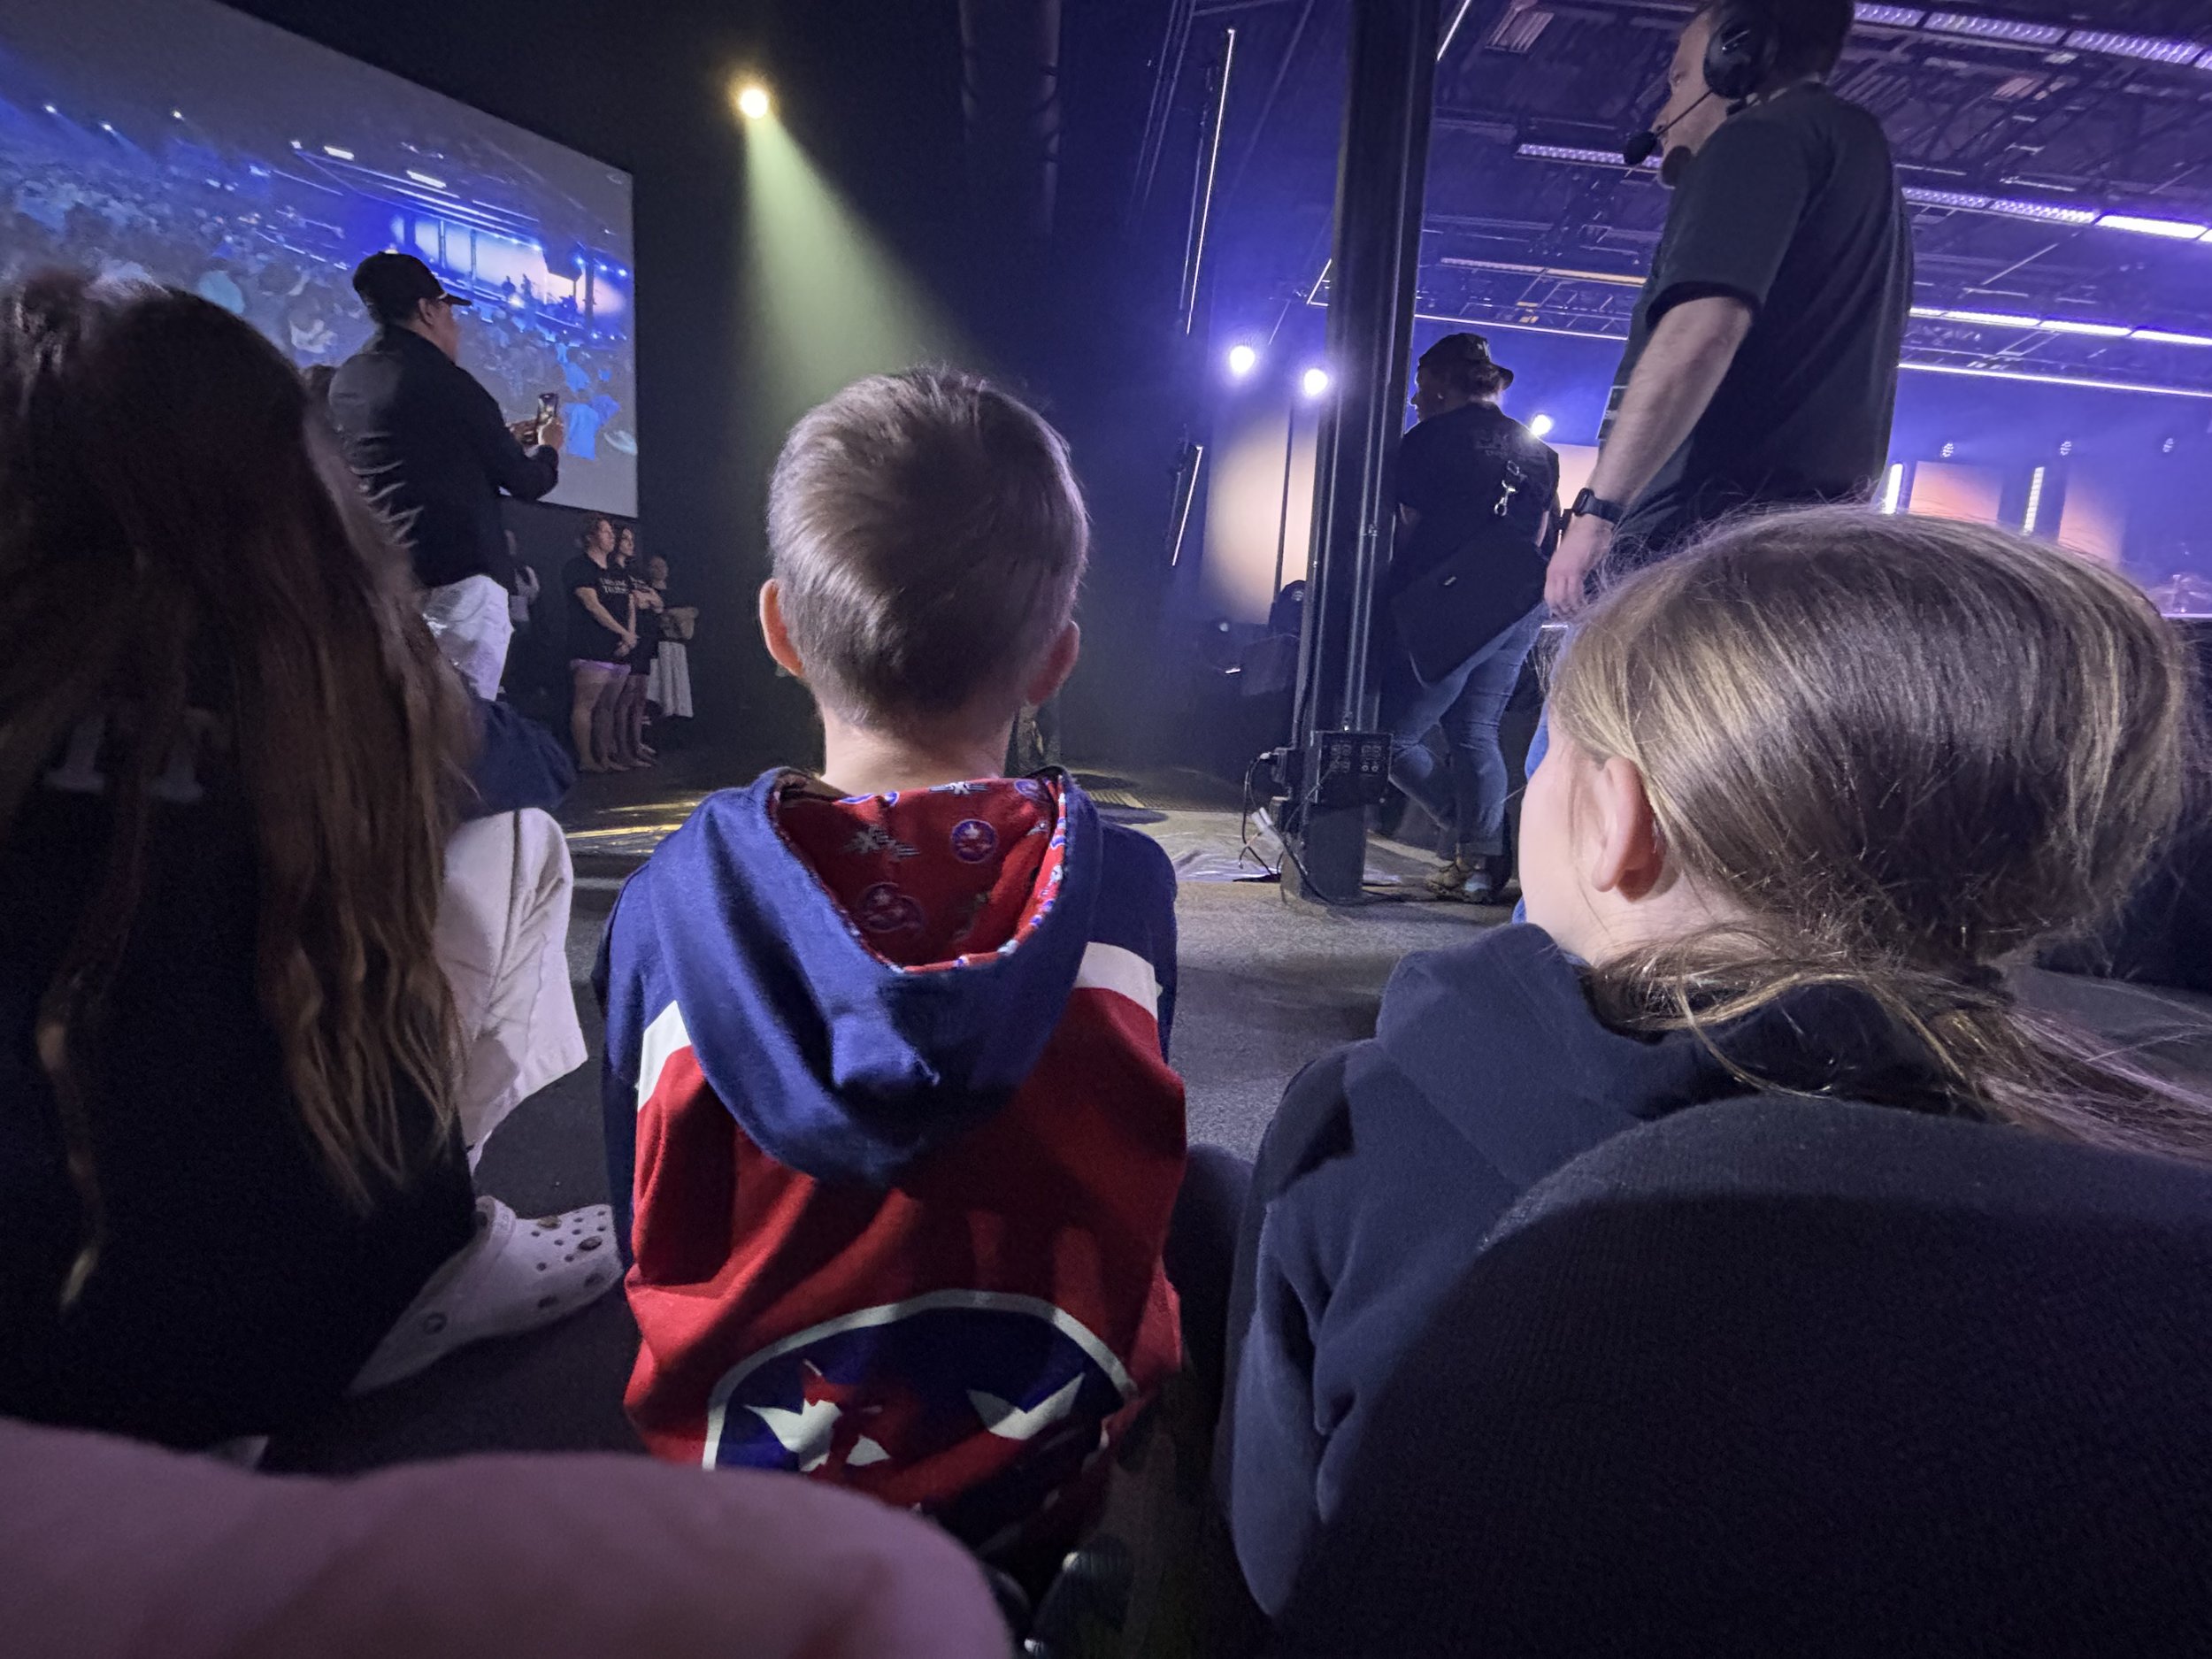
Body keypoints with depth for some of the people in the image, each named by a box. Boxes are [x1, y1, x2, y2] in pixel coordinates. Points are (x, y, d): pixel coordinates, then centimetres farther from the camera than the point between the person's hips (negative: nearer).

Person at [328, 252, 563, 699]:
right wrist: (548, 449, 20)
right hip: (459, 575, -8)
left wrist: (507, 439, 34)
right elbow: (526, 482, -2)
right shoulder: (446, 382, -8)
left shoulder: (346, 380, 16)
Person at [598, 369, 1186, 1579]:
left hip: (745, 1493, 2)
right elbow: (1120, 1196, -5)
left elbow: (652, 1227, -4)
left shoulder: (671, 901, -20)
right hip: (1057, 1499, 0)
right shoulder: (1125, 889, -21)